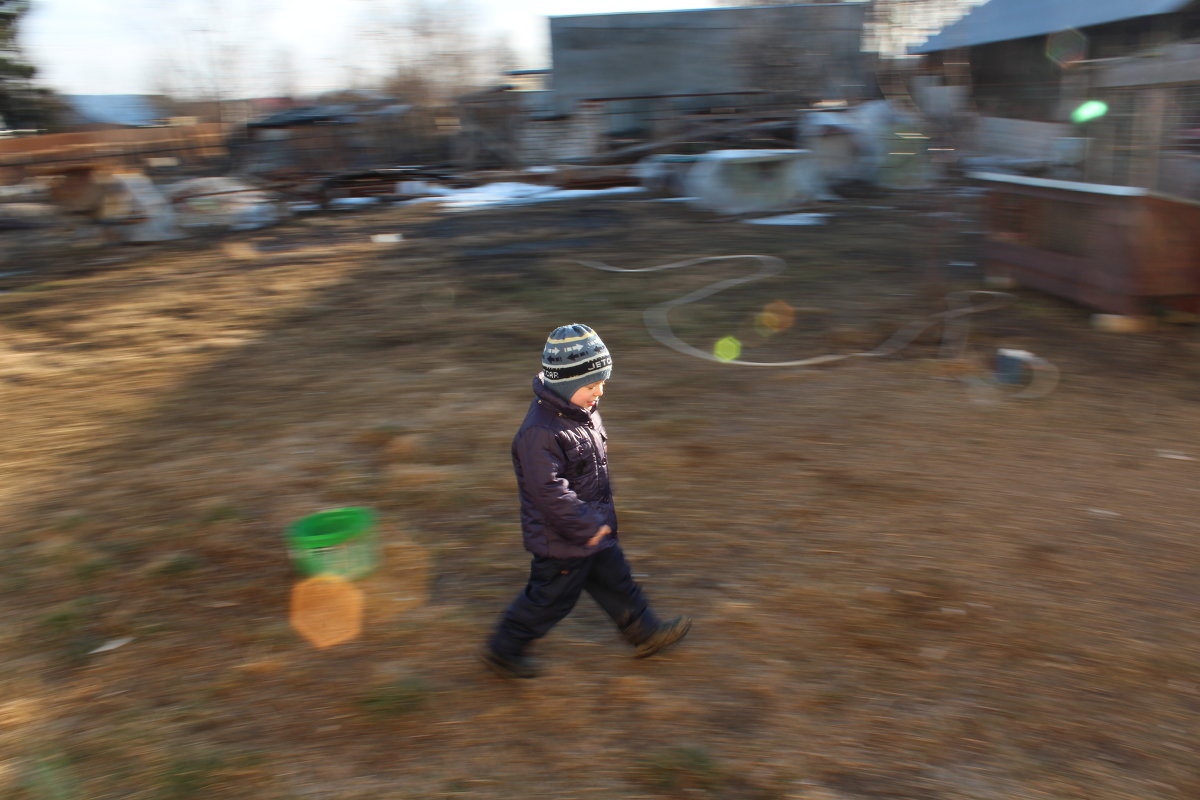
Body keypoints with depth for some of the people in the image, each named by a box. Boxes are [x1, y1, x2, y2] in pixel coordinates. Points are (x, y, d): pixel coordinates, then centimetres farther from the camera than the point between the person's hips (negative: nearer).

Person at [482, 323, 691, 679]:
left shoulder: (582, 412, 1)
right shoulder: (540, 433, -31)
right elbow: (550, 493, -31)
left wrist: (604, 508, 21)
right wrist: (588, 527, -24)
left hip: (593, 526, 9)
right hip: (561, 542, -9)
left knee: (615, 580, 22)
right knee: (550, 598, 9)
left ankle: (645, 633, 41)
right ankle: (503, 650, 29)